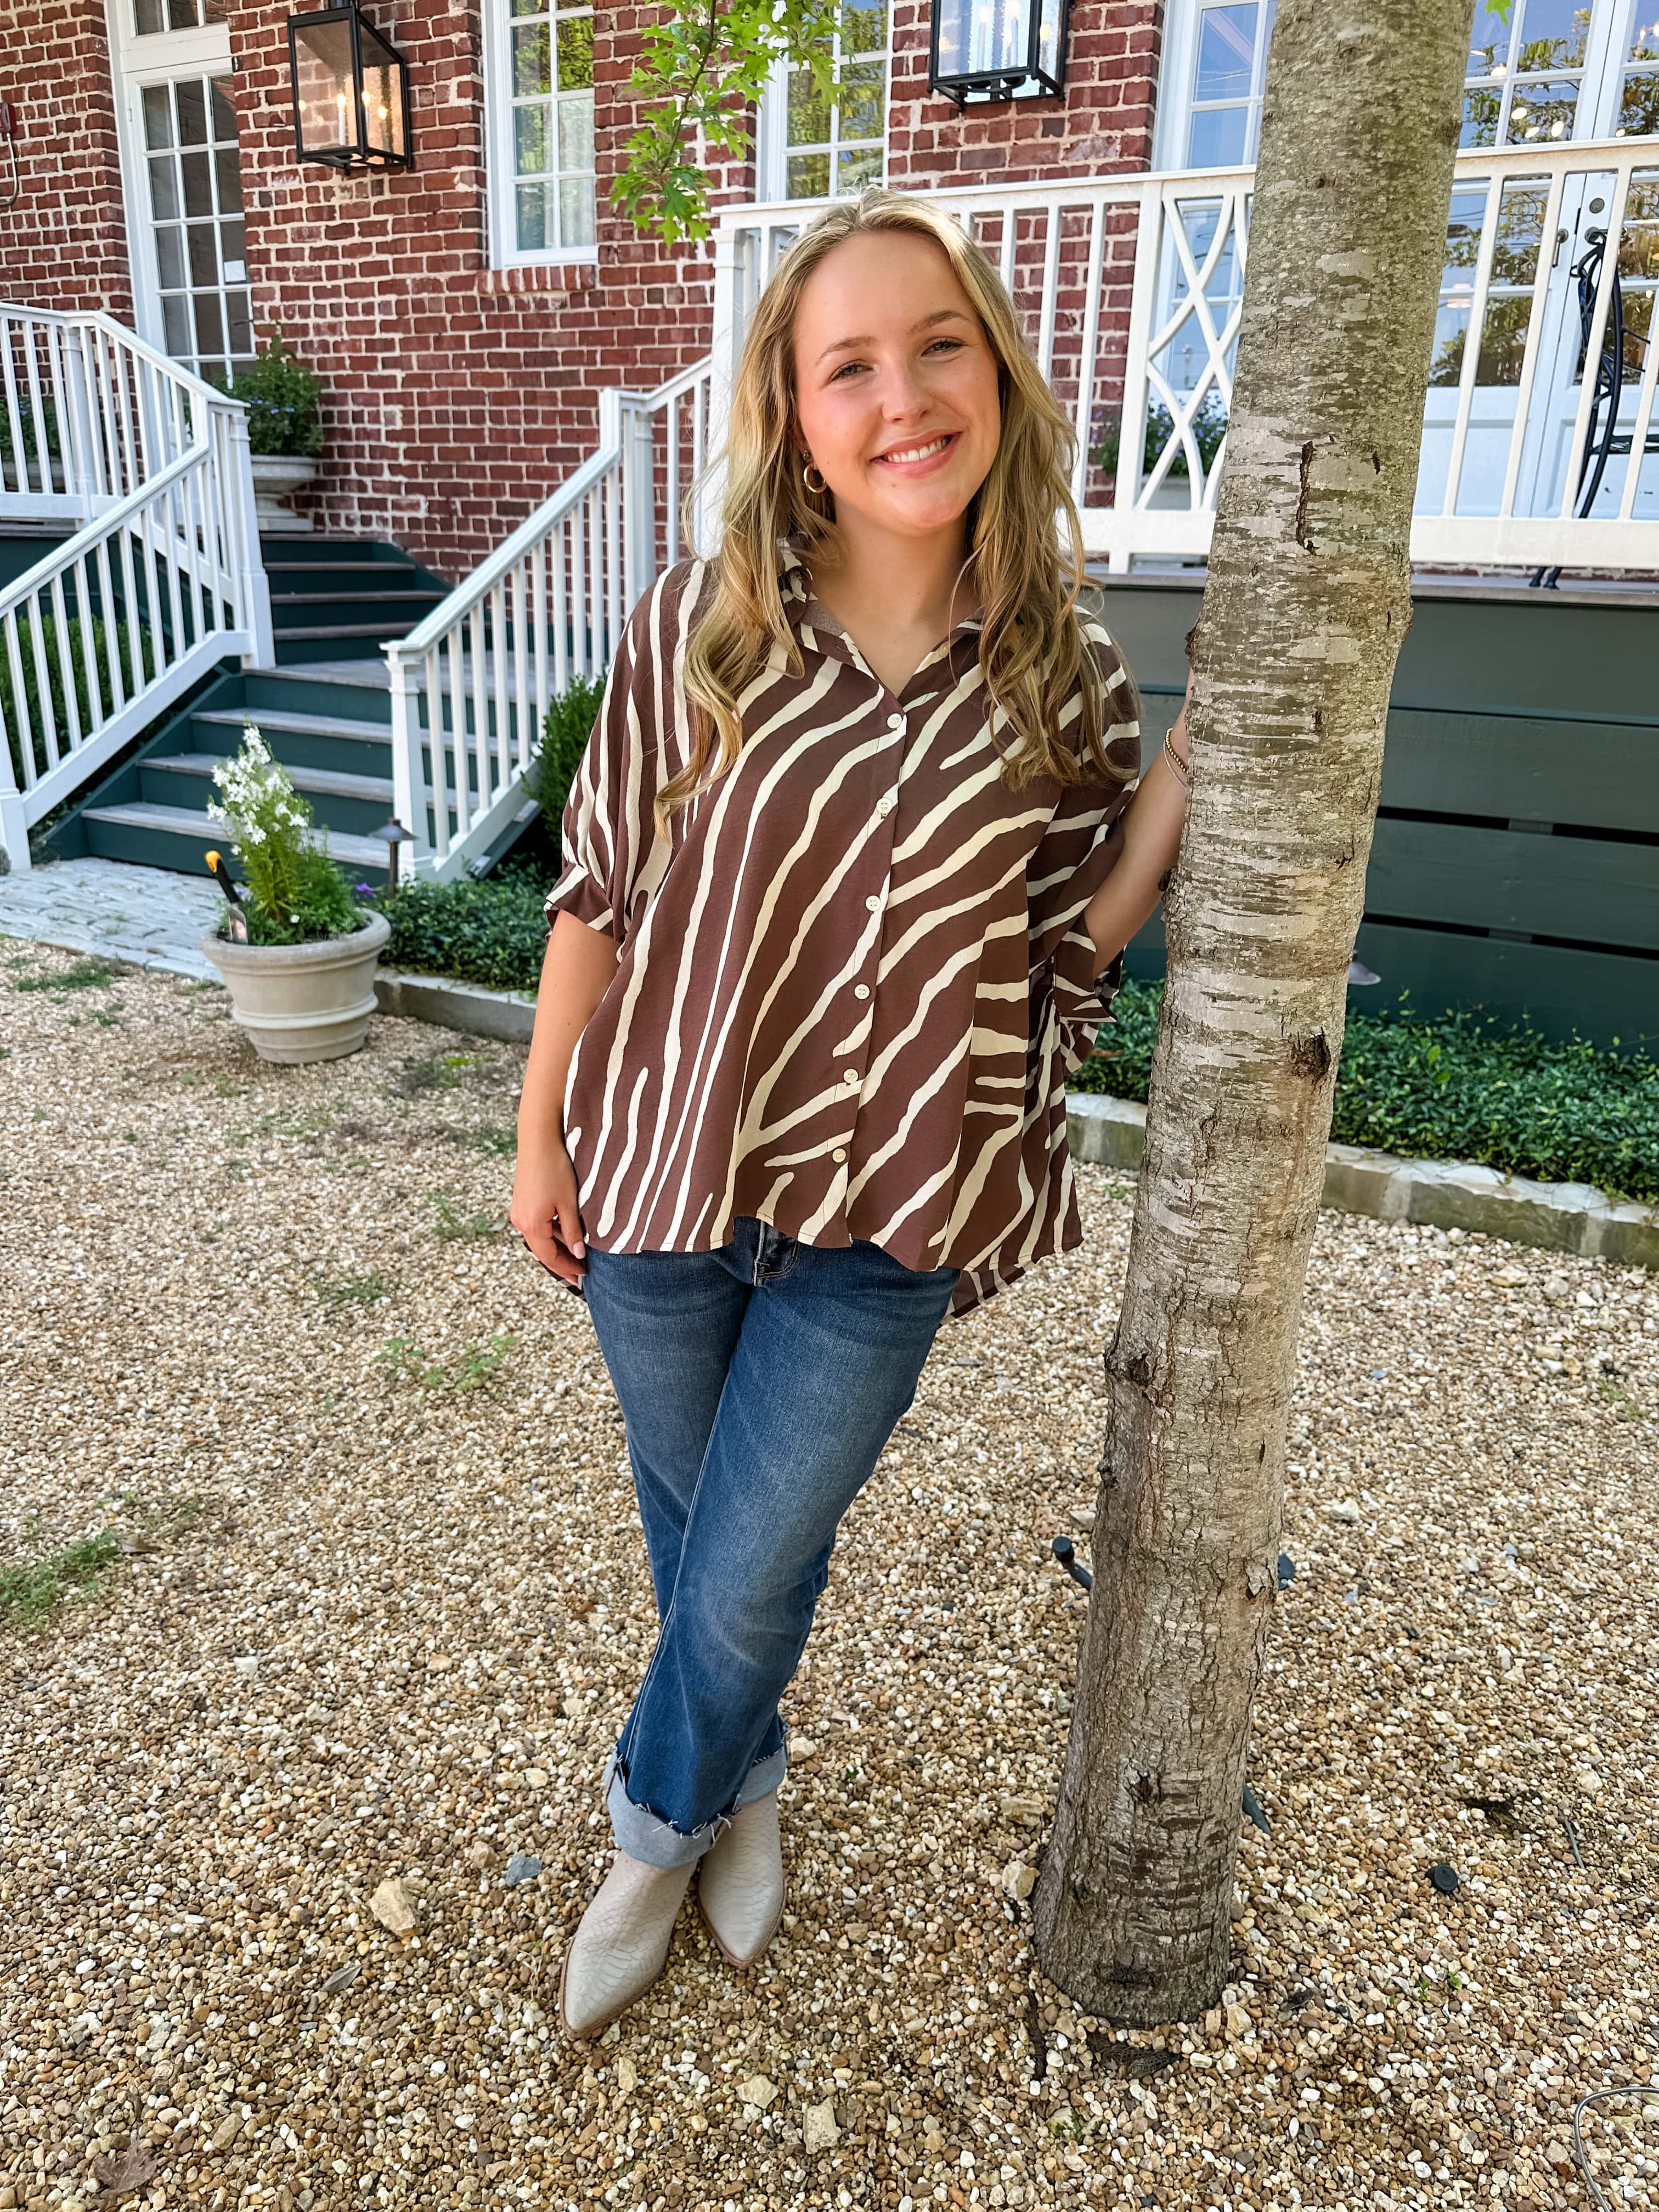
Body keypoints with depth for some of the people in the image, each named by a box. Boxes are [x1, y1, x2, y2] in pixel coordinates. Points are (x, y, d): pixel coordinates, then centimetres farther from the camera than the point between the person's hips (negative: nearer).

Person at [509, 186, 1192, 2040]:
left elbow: (1070, 947, -1)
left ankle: (658, 1820, 47)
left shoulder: (1062, 679, -5)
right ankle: (742, 1783, 54)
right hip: (661, 1183, 1)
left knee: (749, 1579, 12)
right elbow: (599, 896, -2)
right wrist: (539, 1133, 1)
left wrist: (1197, 752, -11)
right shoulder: (697, 628, -8)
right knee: (692, 1537, 21)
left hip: (877, 1229, 0)